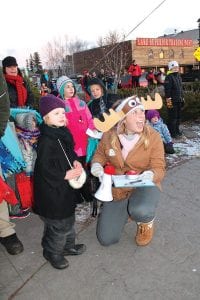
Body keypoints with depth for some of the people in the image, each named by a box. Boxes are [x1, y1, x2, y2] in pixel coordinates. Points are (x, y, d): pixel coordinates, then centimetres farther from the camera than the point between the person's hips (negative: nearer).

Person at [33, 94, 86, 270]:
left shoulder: (63, 133, 3)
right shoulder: (46, 140, -25)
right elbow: (44, 168, -26)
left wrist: (75, 161, -1)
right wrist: (65, 175, -21)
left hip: (65, 188, 9)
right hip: (52, 191, -9)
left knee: (69, 219, 24)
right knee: (59, 224, 7)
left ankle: (68, 246, 45)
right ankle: (53, 253, 32)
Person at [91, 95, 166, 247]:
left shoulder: (153, 136, -16)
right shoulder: (109, 135, -11)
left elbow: (159, 168, -15)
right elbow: (100, 154, 9)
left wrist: (149, 175, -38)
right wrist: (97, 165, -14)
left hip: (144, 185, -2)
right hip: (117, 189, 3)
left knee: (140, 212, -40)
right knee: (106, 239, 2)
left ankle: (147, 222, 2)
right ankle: (125, 211, 33)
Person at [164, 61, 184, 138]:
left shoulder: (178, 76, 14)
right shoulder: (169, 77, -14)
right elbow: (167, 90, -18)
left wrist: (182, 98, 20)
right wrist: (169, 101, -21)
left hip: (179, 100, 9)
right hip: (172, 101, -9)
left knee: (178, 116, 16)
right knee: (173, 117, -4)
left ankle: (177, 130, 29)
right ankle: (172, 132, 5)